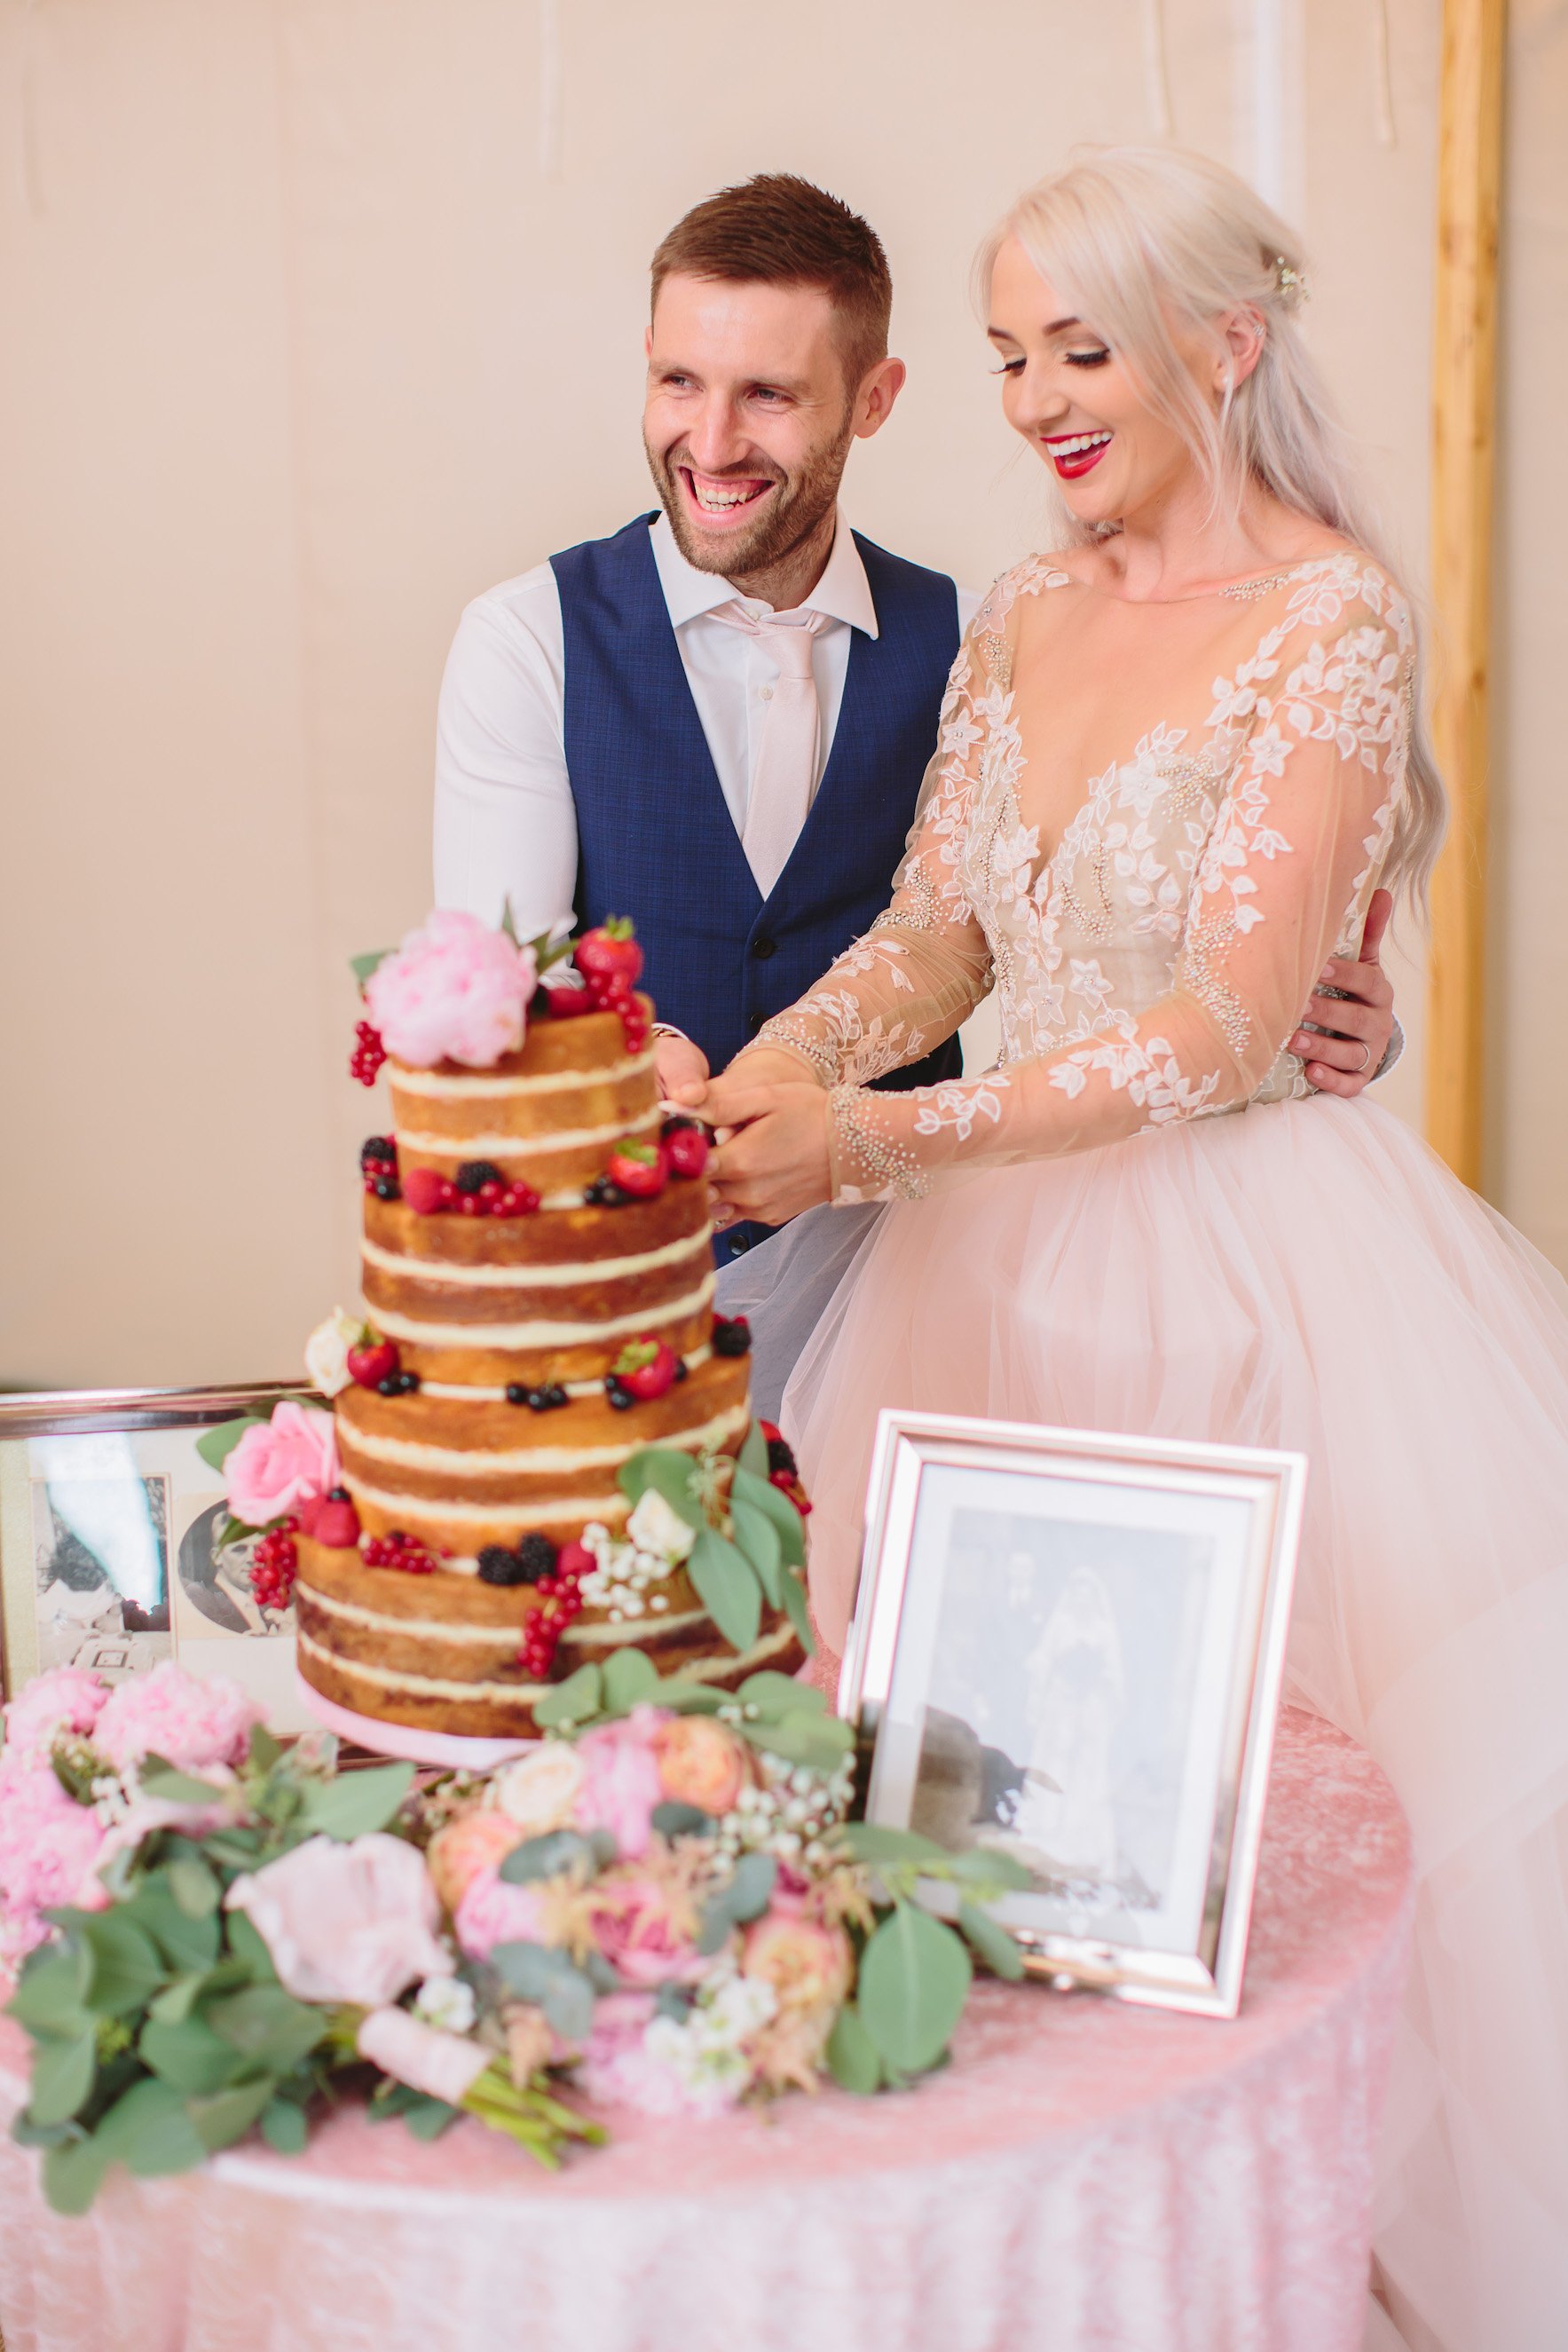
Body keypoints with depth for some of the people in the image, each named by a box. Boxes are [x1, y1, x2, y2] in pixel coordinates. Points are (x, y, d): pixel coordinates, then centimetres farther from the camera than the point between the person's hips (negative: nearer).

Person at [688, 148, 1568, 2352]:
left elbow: (1219, 1033, -17)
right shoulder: (1025, 615, 12)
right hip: (1013, 1246, 6)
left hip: (1255, 1263, -6)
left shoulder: (1330, 617, -9)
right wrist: (800, 1047, -12)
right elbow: (936, 927, 9)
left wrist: (875, 1137, -24)